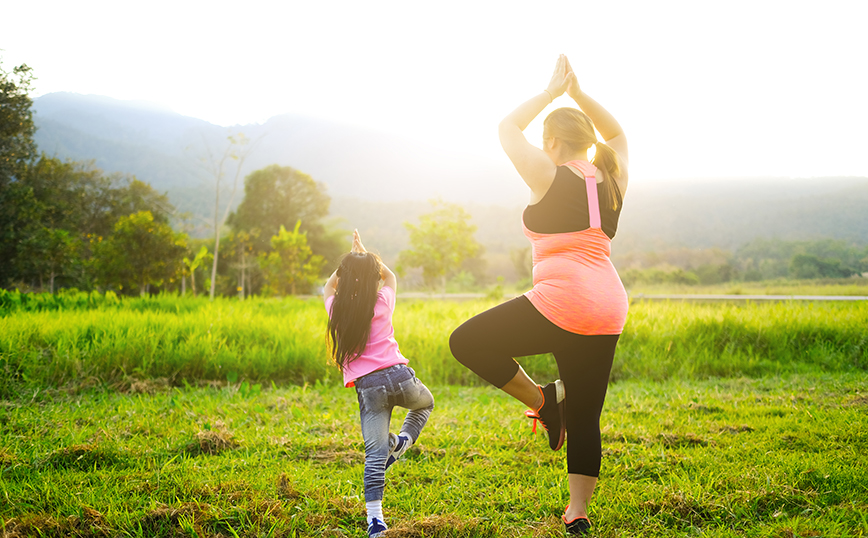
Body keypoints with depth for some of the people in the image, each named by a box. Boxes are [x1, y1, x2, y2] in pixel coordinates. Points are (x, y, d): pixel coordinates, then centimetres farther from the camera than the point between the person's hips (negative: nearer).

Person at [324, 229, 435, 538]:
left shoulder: (337, 309, 6)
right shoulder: (383, 303, 4)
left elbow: (328, 287, 31)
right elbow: (391, 277, 27)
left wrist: (351, 260, 28)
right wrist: (365, 255, 31)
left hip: (367, 387, 1)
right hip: (398, 376, 0)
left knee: (375, 453, 0)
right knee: (426, 402, 32)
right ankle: (403, 441, 8)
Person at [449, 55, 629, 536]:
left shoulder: (548, 175, -4)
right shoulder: (611, 179, 12)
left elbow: (508, 128, 11)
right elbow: (616, 134, 33)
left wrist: (551, 92, 17)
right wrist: (578, 93, 26)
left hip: (561, 306, -7)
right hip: (609, 312, 7)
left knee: (467, 342, 6)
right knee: (583, 419, 13)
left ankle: (542, 400, 7)